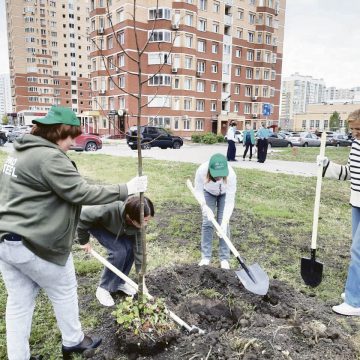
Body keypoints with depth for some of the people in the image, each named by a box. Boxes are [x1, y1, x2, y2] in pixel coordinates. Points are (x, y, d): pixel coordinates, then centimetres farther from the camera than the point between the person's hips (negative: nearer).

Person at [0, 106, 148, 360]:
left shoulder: (22, 152, 13)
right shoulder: (49, 157, -19)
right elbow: (82, 193, -23)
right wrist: (125, 190, -18)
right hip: (34, 243, -9)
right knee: (64, 291, 14)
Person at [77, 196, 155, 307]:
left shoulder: (137, 220, -28)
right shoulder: (109, 210, -44)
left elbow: (138, 245, -17)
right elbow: (84, 216, -29)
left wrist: (140, 272, -17)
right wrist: (83, 240, -16)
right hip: (96, 224, -5)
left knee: (130, 247, -15)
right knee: (118, 251, -21)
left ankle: (119, 282, 9)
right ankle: (103, 288, -1)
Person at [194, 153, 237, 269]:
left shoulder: (231, 175, -41)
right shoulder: (201, 171, -40)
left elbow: (230, 201, -33)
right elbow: (198, 190, -20)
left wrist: (224, 222, -39)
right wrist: (204, 205, -36)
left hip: (225, 194, -1)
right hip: (208, 192, 1)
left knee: (223, 224, -7)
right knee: (207, 223, -5)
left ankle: (224, 258, 6)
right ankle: (206, 257, 7)